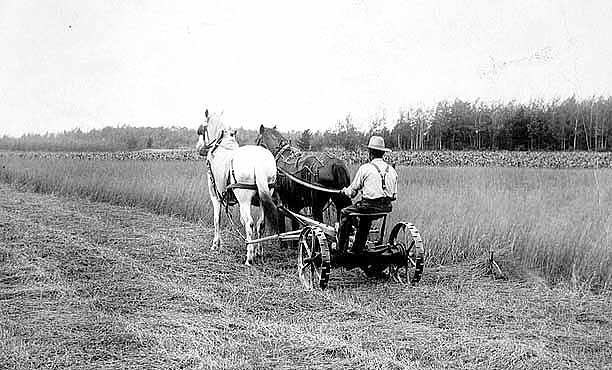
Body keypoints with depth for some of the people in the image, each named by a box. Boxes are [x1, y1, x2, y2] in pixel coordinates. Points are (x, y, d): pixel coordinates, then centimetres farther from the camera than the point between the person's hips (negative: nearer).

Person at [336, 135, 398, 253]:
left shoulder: (365, 168, -7)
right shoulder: (392, 170, 7)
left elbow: (352, 192, 0)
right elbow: (394, 196, 12)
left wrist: (344, 190, 23)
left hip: (370, 206, -6)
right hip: (386, 208, 6)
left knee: (345, 213, 18)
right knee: (365, 218, 34)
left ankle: (341, 249, 18)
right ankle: (357, 250, 37)